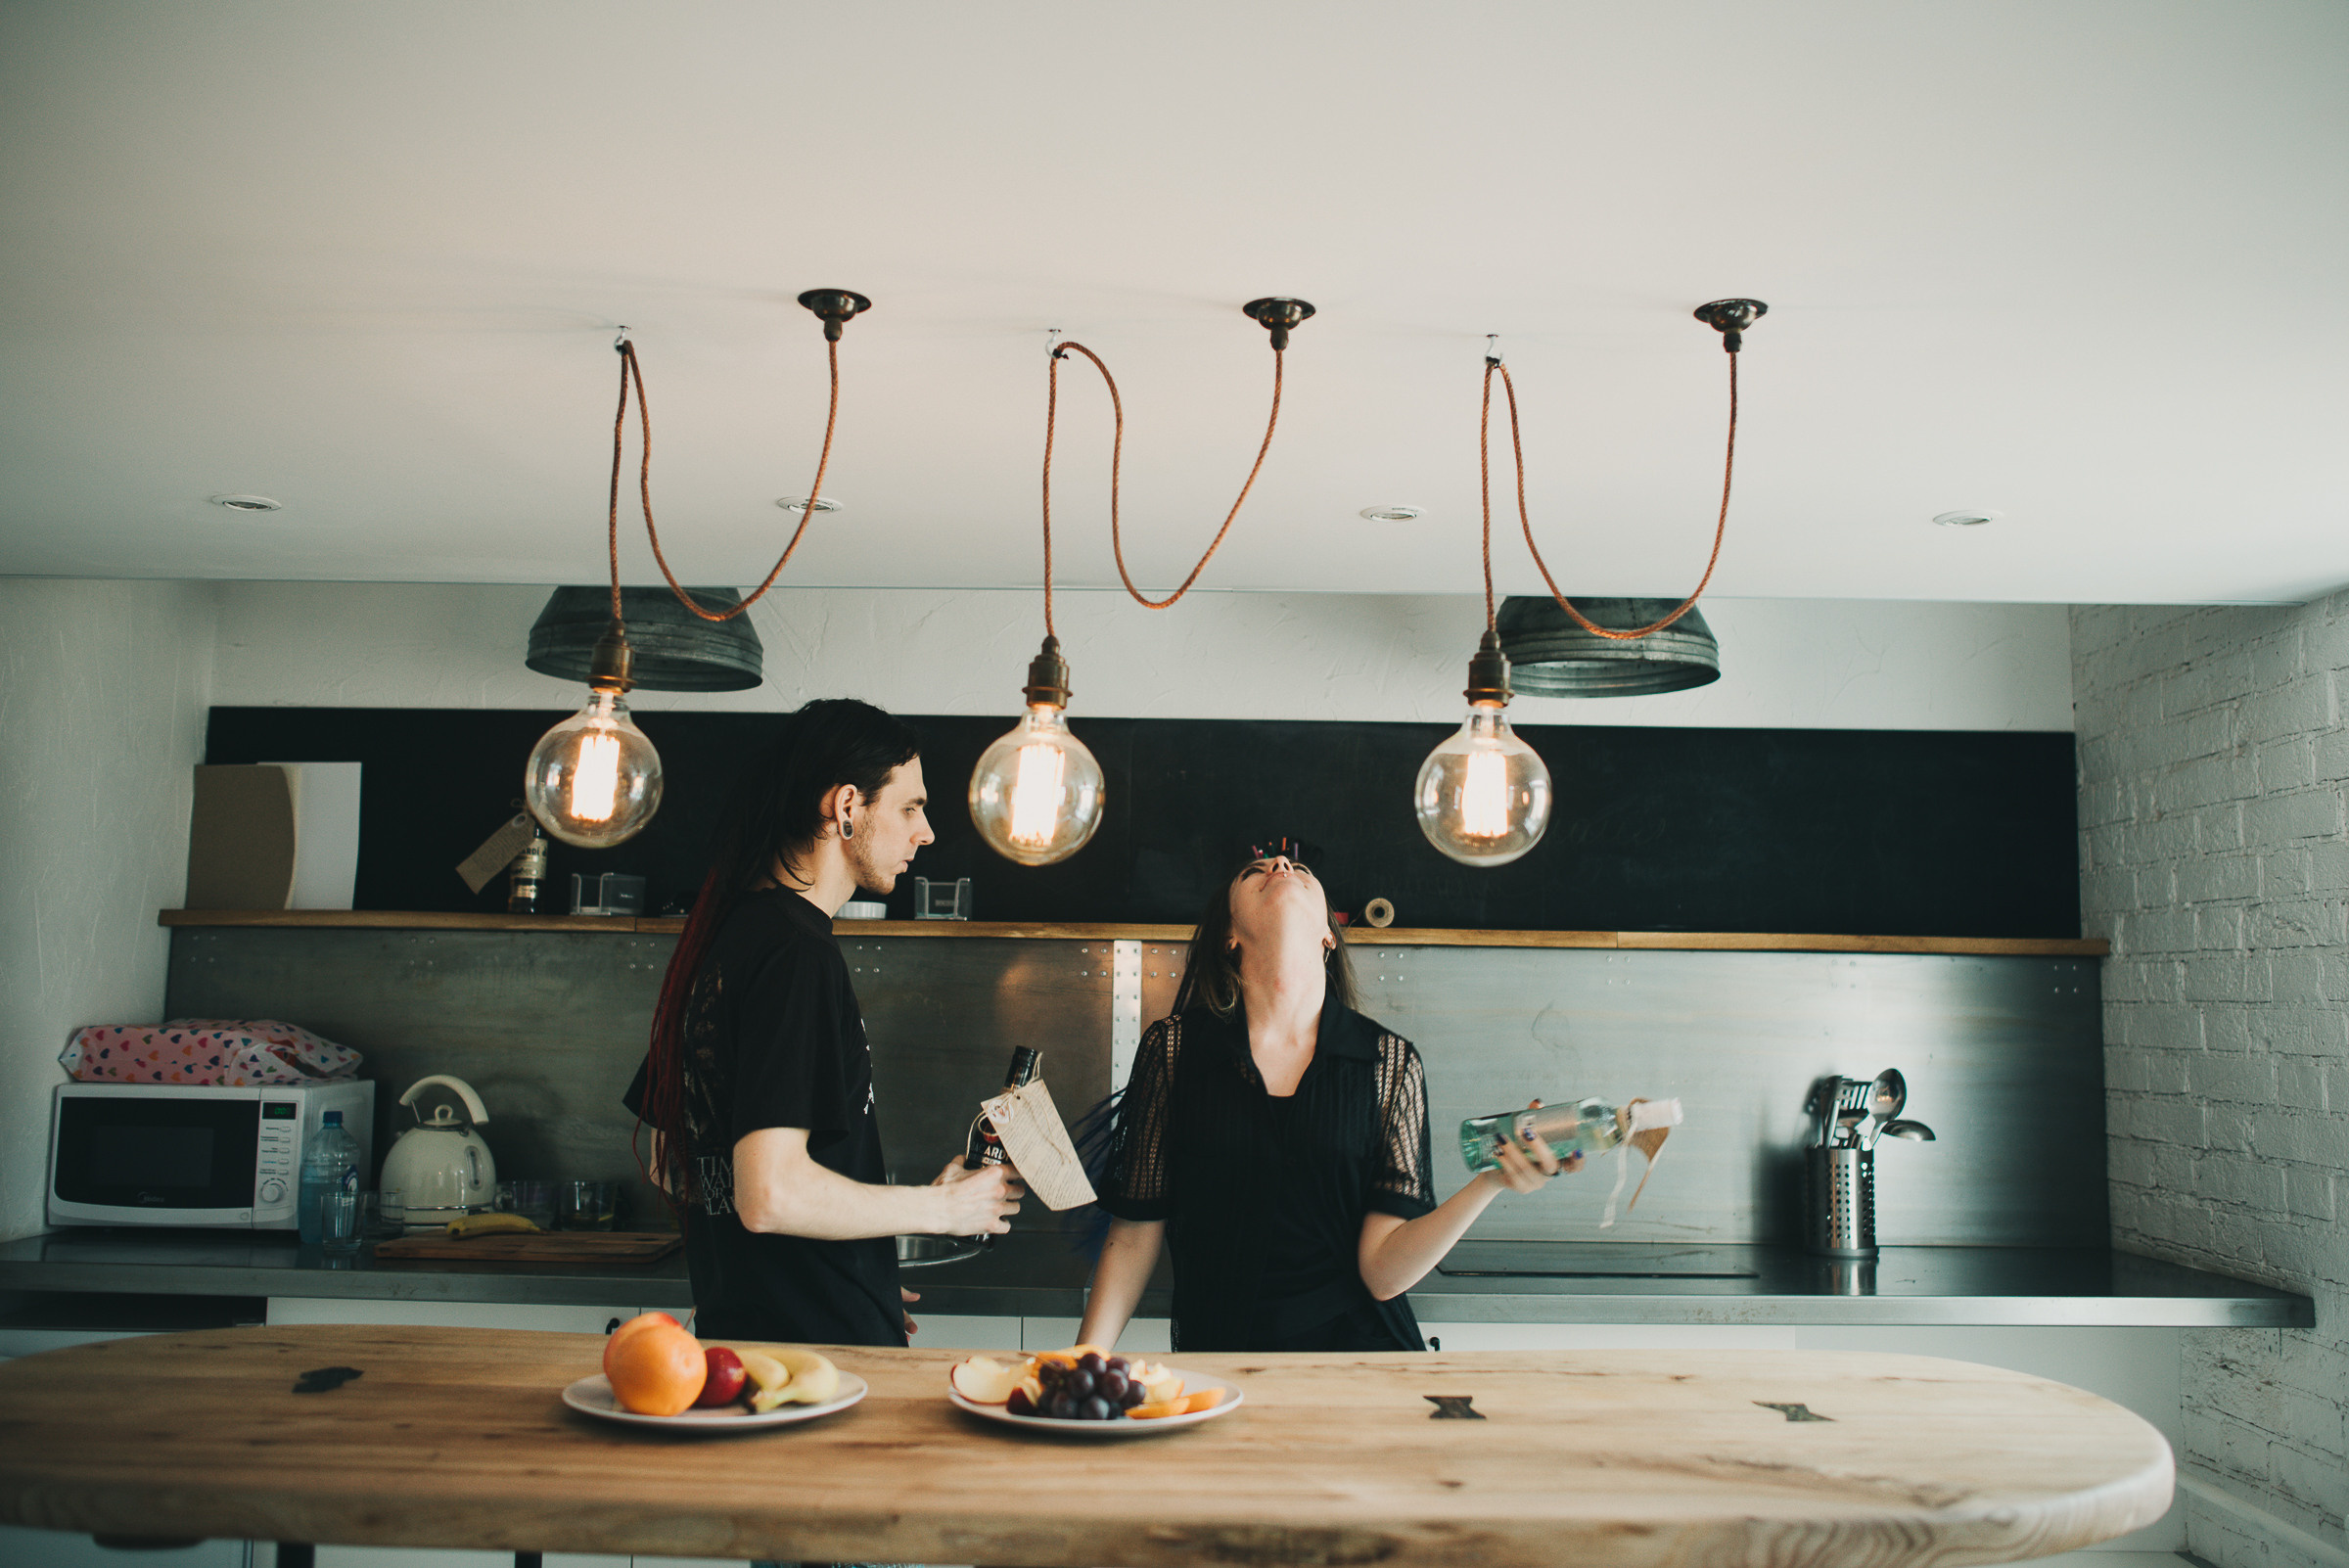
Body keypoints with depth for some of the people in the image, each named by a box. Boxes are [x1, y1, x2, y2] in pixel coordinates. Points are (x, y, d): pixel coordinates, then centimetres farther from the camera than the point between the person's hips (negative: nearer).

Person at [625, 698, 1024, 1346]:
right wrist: (942, 1207, -13)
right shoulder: (796, 952, -20)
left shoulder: (722, 935, 10)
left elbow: (672, 1168, 18)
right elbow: (769, 1195, -27)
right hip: (823, 1344, -9)